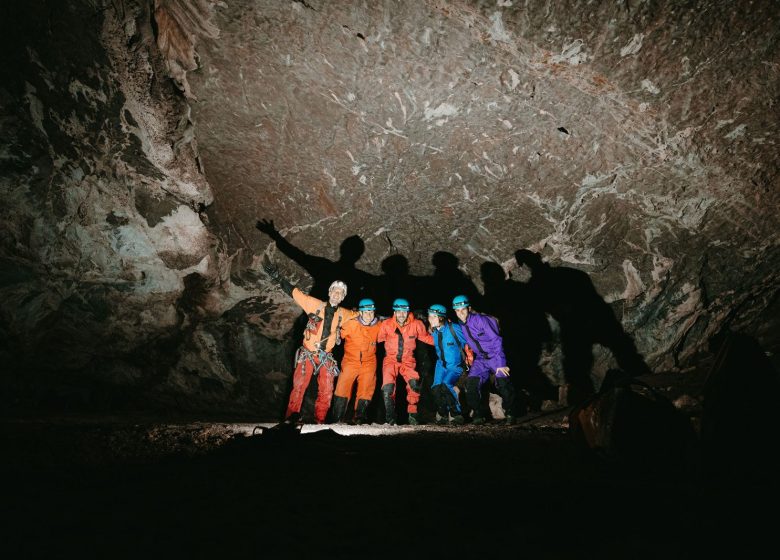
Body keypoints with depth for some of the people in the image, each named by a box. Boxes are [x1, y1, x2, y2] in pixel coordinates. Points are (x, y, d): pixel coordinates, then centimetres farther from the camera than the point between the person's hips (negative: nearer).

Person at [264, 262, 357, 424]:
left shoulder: (343, 314, 7)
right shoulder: (316, 305, -3)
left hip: (326, 357, 3)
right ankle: (291, 416, -3)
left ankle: (320, 421, 16)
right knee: (299, 385, -12)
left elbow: (359, 314, 23)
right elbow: (295, 292, -5)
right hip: (308, 354, -3)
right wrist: (278, 278, -11)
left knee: (326, 391, 3)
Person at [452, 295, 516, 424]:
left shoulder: (481, 320, -19)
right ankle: (478, 415, 2)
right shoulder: (460, 326, 0)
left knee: (503, 384, -18)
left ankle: (510, 413, 3)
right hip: (480, 359, 5)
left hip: (495, 356, -5)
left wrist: (501, 363, -22)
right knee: (471, 384, -13)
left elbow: (496, 340, -18)